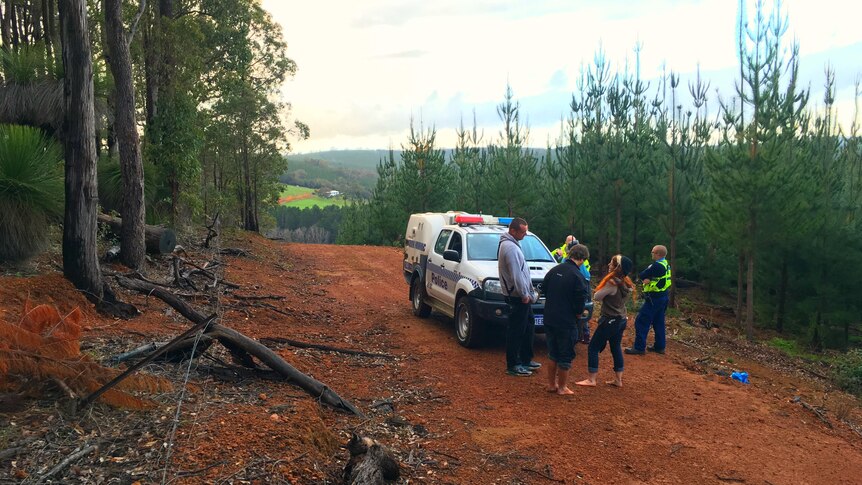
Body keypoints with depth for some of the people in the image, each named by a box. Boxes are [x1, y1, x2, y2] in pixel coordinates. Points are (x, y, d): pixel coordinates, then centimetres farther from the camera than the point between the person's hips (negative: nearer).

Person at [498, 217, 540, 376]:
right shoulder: (510, 247, -19)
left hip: (522, 295, 11)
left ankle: (526, 360, 28)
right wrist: (524, 294, -17)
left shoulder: (512, 244, 15)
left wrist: (529, 293, 19)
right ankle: (513, 365, 3)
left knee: (529, 327, 19)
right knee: (516, 331, -4)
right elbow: (516, 274, -22)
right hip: (518, 296, -11)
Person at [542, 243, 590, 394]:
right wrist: (578, 313, 5)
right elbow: (580, 301, -15)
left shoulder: (554, 270, 1)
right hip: (567, 322, -6)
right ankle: (562, 388, 18)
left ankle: (551, 384, 27)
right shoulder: (578, 276, -17)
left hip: (549, 319, 6)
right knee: (565, 356, 9)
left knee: (553, 354, 20)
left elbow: (544, 290, 10)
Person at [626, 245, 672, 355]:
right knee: (658, 322, 17)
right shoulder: (665, 264, 8)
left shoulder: (657, 266, -23)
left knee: (641, 322, -6)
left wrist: (645, 278, 2)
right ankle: (660, 346, 23)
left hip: (654, 298, -10)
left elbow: (641, 275, -16)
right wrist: (647, 279, -13)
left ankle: (639, 347, -5)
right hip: (662, 297, 10)